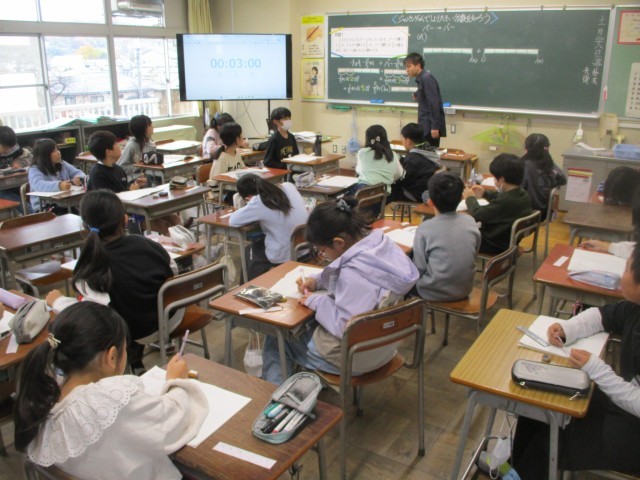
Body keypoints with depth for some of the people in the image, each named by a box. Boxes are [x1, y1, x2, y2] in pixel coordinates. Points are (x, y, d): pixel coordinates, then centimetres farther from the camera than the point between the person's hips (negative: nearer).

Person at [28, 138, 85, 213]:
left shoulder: (62, 164, 16)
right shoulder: (34, 170, -6)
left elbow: (78, 173, 13)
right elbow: (39, 186, -25)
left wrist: (79, 178, -15)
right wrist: (59, 186, -43)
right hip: (45, 207, -5)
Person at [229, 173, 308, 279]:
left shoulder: (258, 202, -21)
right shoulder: (289, 186, -4)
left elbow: (233, 221, -11)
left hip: (283, 257, -6)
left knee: (249, 251, 27)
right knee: (259, 244, 33)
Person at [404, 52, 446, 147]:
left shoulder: (427, 78, -12)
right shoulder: (422, 79, 16)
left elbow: (434, 103, -19)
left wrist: (434, 127, -23)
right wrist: (418, 96, 11)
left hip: (431, 127, -9)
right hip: (427, 126, 9)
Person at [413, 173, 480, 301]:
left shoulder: (425, 229, -20)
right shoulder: (470, 222, -7)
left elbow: (419, 268, -13)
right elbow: (473, 255, 6)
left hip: (435, 293, -5)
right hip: (464, 290, 5)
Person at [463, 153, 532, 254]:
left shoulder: (505, 202, -34)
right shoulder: (522, 195, -6)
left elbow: (477, 214, -23)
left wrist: (470, 198, -6)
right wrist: (485, 194, 14)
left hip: (495, 246, -9)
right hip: (509, 240, 9)